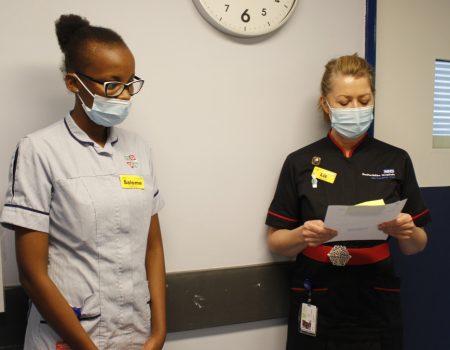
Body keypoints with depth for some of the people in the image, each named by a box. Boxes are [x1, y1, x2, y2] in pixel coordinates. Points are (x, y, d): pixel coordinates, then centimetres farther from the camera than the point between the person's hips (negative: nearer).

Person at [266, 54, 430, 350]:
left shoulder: (396, 161, -1)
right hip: (317, 306, -1)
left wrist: (407, 233, -16)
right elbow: (276, 242, 0)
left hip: (376, 305, 1)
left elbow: (416, 245, 6)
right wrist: (302, 235, -21)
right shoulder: (300, 162, -4)